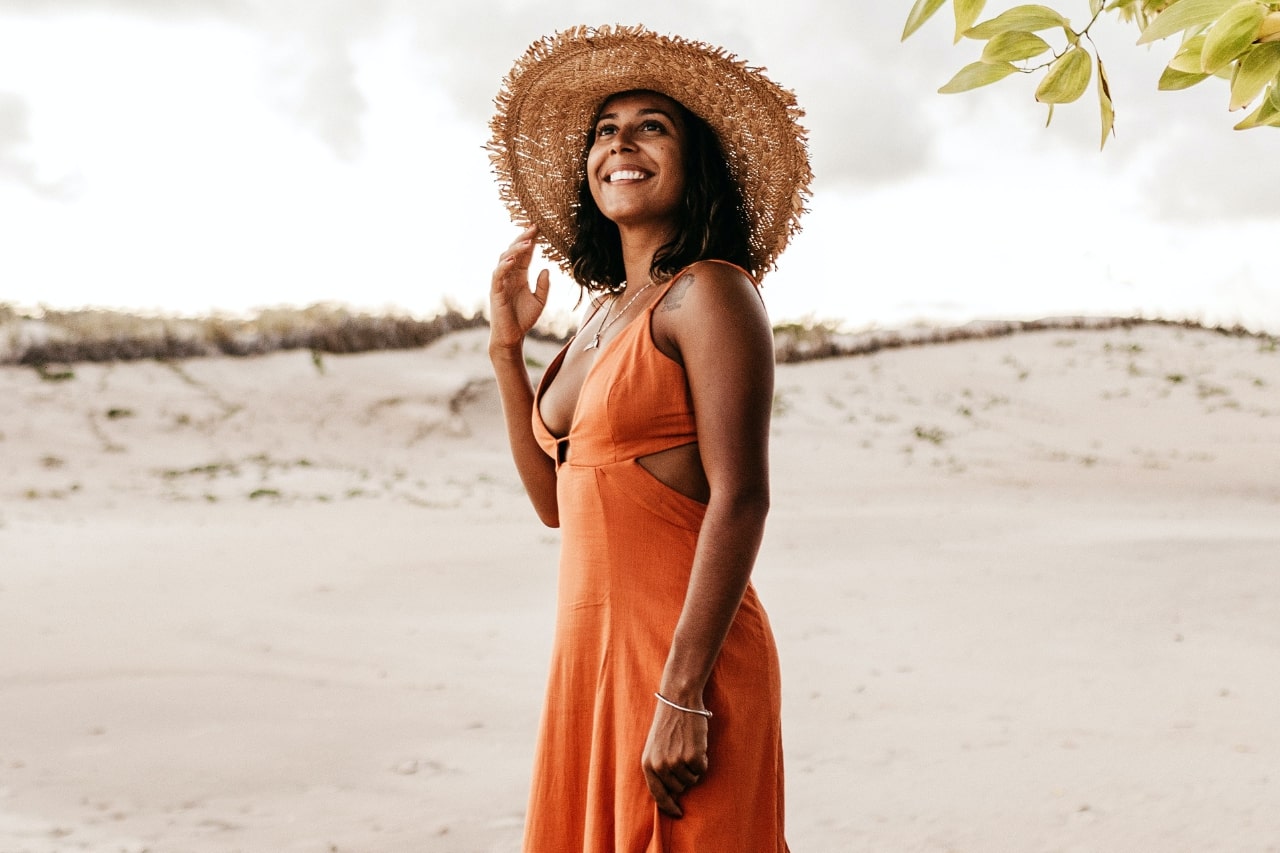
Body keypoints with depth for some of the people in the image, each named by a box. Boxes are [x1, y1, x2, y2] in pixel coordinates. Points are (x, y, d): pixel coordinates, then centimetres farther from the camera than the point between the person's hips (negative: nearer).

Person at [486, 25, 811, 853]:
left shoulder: (708, 294, -9)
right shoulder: (605, 311, 15)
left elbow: (740, 499, -17)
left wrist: (682, 693, -22)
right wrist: (507, 346, 12)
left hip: (678, 650, -8)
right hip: (590, 648, 8)